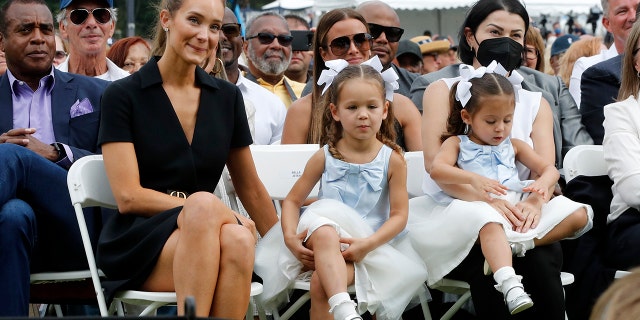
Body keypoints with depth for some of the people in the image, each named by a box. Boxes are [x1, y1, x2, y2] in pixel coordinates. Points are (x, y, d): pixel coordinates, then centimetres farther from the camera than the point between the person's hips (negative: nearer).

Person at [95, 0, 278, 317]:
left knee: (237, 239, -35)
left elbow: (250, 189, 23)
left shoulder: (227, 97, 13)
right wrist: (212, 211, -13)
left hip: (204, 237, 3)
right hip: (136, 242, -3)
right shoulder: (123, 95, 1)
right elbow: (128, 197, -6)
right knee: (204, 204, -36)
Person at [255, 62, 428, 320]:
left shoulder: (392, 160, 2)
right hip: (323, 238, 1)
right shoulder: (324, 157, 7)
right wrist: (290, 237, -12)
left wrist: (369, 243, -20)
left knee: (321, 282, -33)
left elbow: (399, 215, -2)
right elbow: (292, 200, 9)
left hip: (371, 247, -1)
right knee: (324, 232, -39)